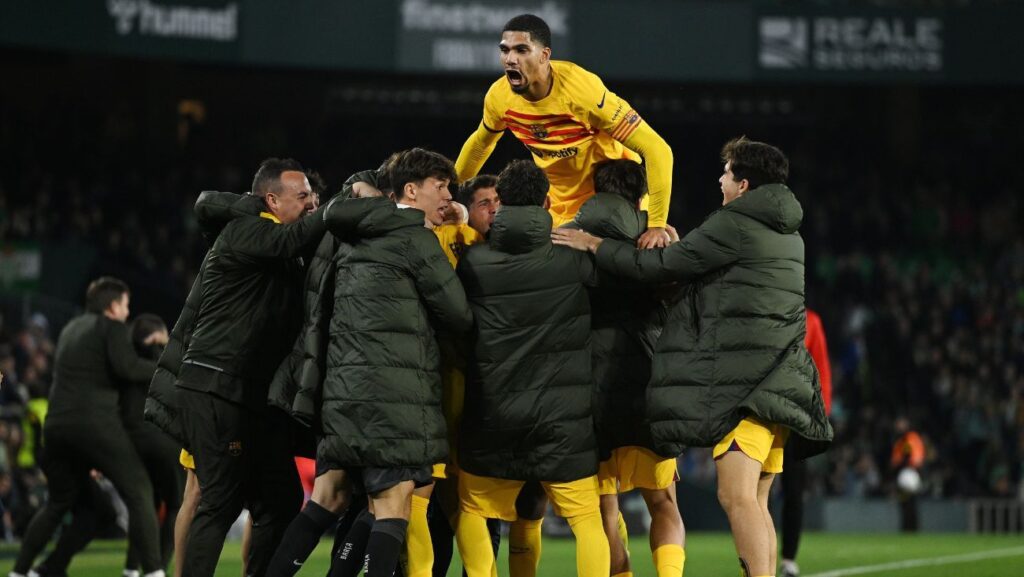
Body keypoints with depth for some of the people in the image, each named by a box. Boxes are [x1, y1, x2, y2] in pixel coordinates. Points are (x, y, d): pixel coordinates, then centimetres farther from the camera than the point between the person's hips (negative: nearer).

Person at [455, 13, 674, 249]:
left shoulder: (581, 89, -31)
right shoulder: (499, 96, -14)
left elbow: (657, 150, -31)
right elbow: (480, 143, 11)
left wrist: (656, 225, -36)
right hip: (560, 208, 5)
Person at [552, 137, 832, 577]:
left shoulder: (734, 224, -8)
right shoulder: (787, 232, 20)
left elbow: (661, 267, -5)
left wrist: (595, 245, 6)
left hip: (745, 374, -9)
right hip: (781, 378, 9)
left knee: (736, 497, -17)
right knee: (754, 503, 11)